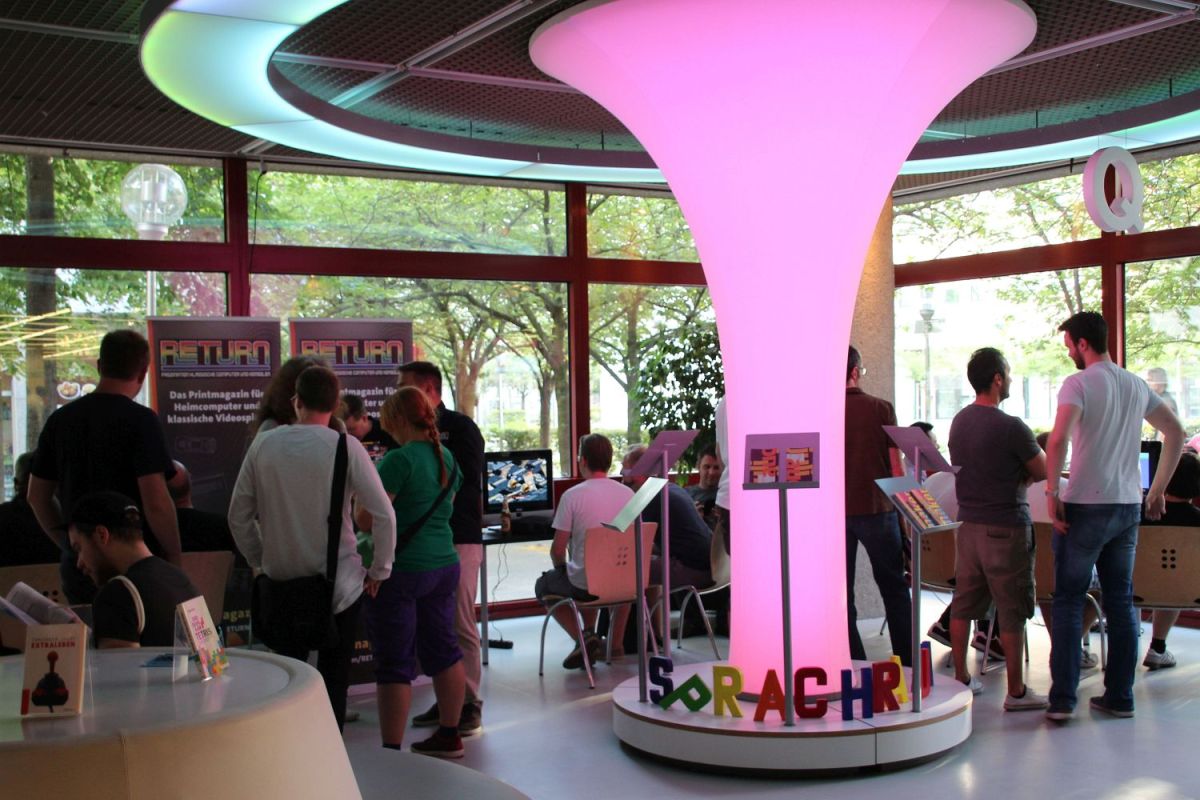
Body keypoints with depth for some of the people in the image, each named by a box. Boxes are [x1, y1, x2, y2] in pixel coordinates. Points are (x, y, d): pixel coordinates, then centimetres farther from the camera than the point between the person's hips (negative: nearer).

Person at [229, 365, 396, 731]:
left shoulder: (263, 444, -1)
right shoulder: (345, 446, -10)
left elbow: (238, 516, 3)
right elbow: (384, 515, -12)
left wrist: (260, 561, 15)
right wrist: (379, 570, 0)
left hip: (281, 581, 3)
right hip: (339, 583, -3)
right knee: (334, 677, 8)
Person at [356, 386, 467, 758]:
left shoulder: (399, 460, -17)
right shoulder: (447, 458, 7)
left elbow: (365, 521, -18)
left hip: (401, 570, -8)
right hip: (444, 565, 8)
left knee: (394, 664, -1)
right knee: (442, 649, 17)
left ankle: (392, 752, 4)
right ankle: (449, 735, 28)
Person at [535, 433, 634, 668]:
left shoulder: (572, 495, -14)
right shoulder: (628, 493, -1)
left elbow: (557, 550, -9)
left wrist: (561, 570, 12)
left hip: (584, 585, -4)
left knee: (543, 585, 25)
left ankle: (583, 637, 3)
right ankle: (616, 642, 29)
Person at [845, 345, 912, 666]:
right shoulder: (880, 408, -5)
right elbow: (896, 465, -2)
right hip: (876, 508, 0)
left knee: (841, 592, 8)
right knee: (894, 589, 13)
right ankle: (907, 662, 15)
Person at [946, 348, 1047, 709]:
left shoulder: (959, 421, 6)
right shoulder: (1010, 427, -18)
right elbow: (1044, 472, -10)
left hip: (968, 525, 7)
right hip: (1005, 528, -7)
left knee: (964, 605, 13)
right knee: (1012, 612, 1)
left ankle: (961, 678, 22)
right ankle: (1016, 692, 9)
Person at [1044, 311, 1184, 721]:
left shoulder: (1078, 384, -10)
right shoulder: (1136, 385, 11)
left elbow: (1059, 440, -23)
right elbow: (1176, 432, 15)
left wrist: (1052, 492, -14)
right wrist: (1158, 489, 18)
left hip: (1085, 506, -6)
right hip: (1128, 507, 6)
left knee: (1068, 602, 1)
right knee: (1121, 602, 12)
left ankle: (1062, 699, 0)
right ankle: (1119, 696, 16)